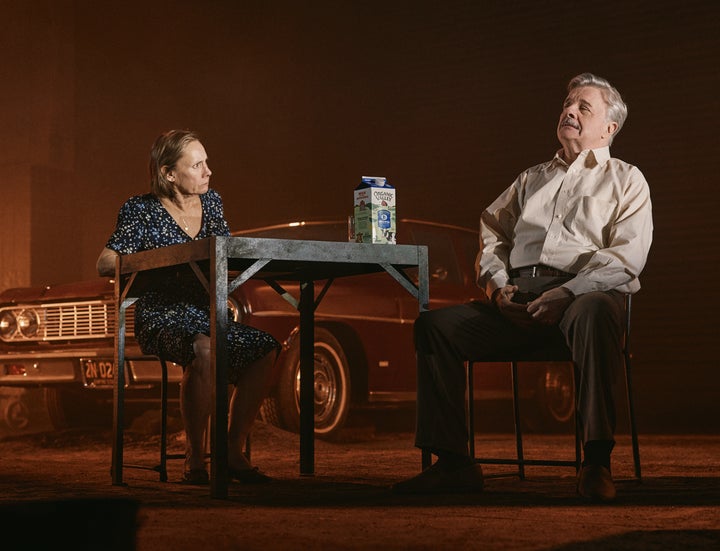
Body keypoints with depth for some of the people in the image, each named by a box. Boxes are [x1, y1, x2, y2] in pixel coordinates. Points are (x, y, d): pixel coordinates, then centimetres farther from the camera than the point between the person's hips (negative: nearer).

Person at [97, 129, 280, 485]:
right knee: (203, 349, -38)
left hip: (205, 315, 5)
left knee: (266, 348, -22)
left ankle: (233, 453, -12)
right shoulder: (141, 210, -3)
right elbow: (105, 264, -8)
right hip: (160, 318, -5)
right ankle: (194, 458, -24)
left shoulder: (211, 201, 13)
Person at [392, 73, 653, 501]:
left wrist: (567, 293, -16)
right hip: (517, 301, 5)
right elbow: (492, 231, 24)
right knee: (436, 324, -16)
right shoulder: (531, 180, 31)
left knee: (596, 311, -41)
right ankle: (453, 462, -15)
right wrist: (497, 285, 2)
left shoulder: (625, 180, 14)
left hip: (584, 293, -5)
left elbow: (627, 256, -1)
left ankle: (597, 462, -41)